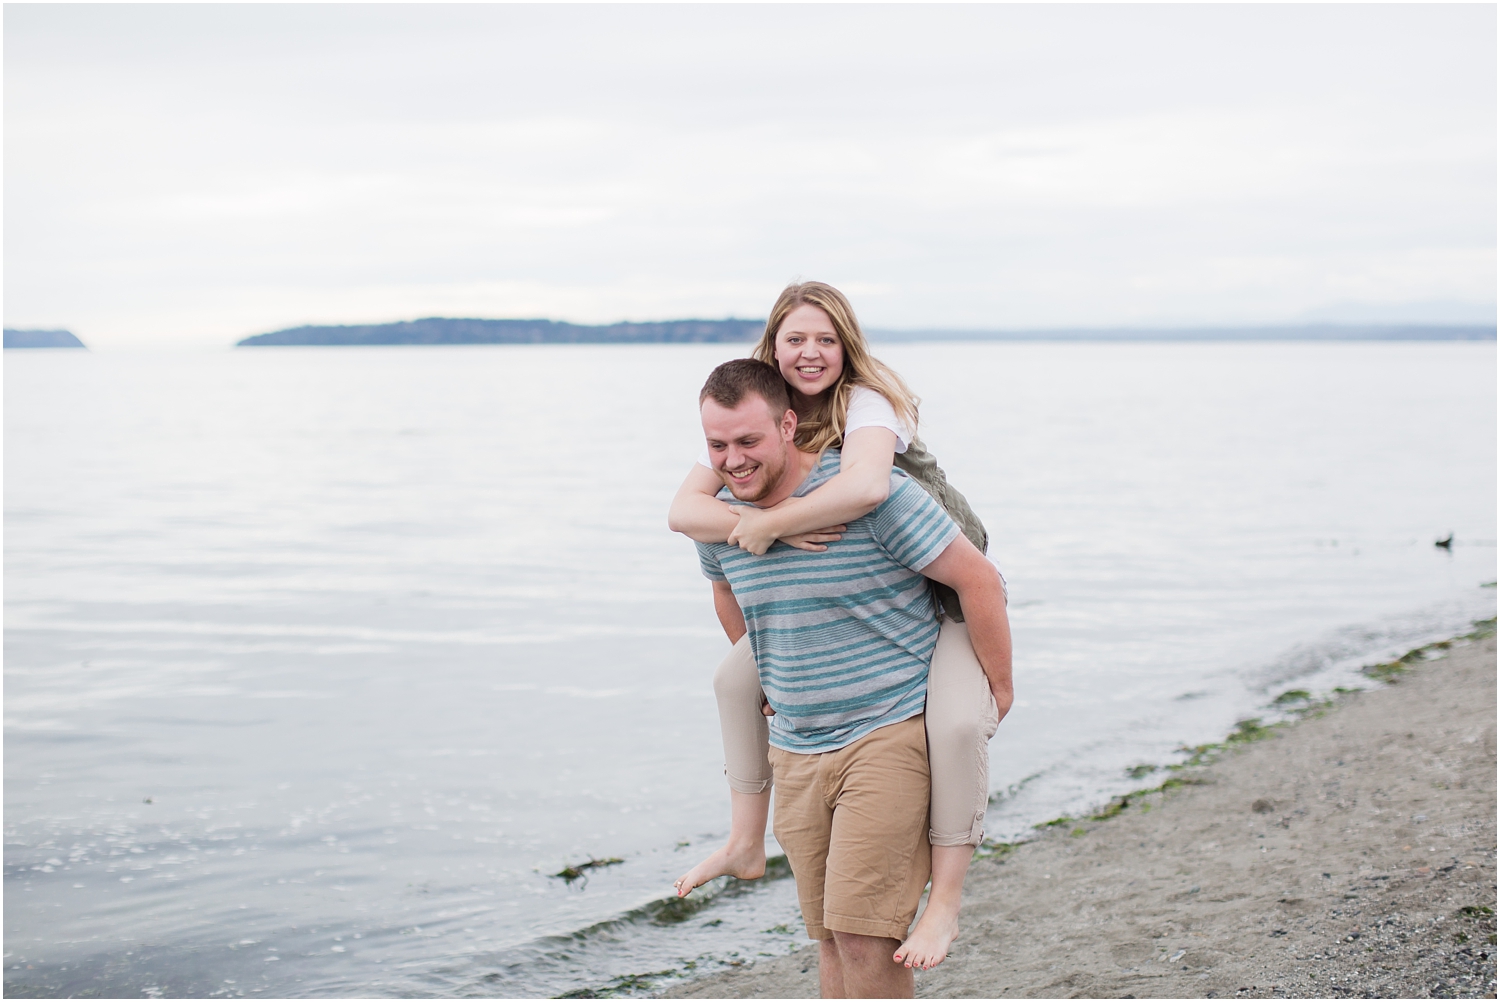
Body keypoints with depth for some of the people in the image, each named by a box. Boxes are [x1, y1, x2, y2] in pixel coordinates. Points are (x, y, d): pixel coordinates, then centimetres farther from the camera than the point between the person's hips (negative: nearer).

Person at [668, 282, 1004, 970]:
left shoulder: (866, 406, -27)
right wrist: (767, 528, -35)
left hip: (946, 591, -7)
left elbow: (867, 486, -51)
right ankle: (746, 845, 22)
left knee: (955, 723, -31)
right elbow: (684, 510, -18)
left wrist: (763, 525, -41)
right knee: (737, 677, 9)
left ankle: (946, 901, -15)